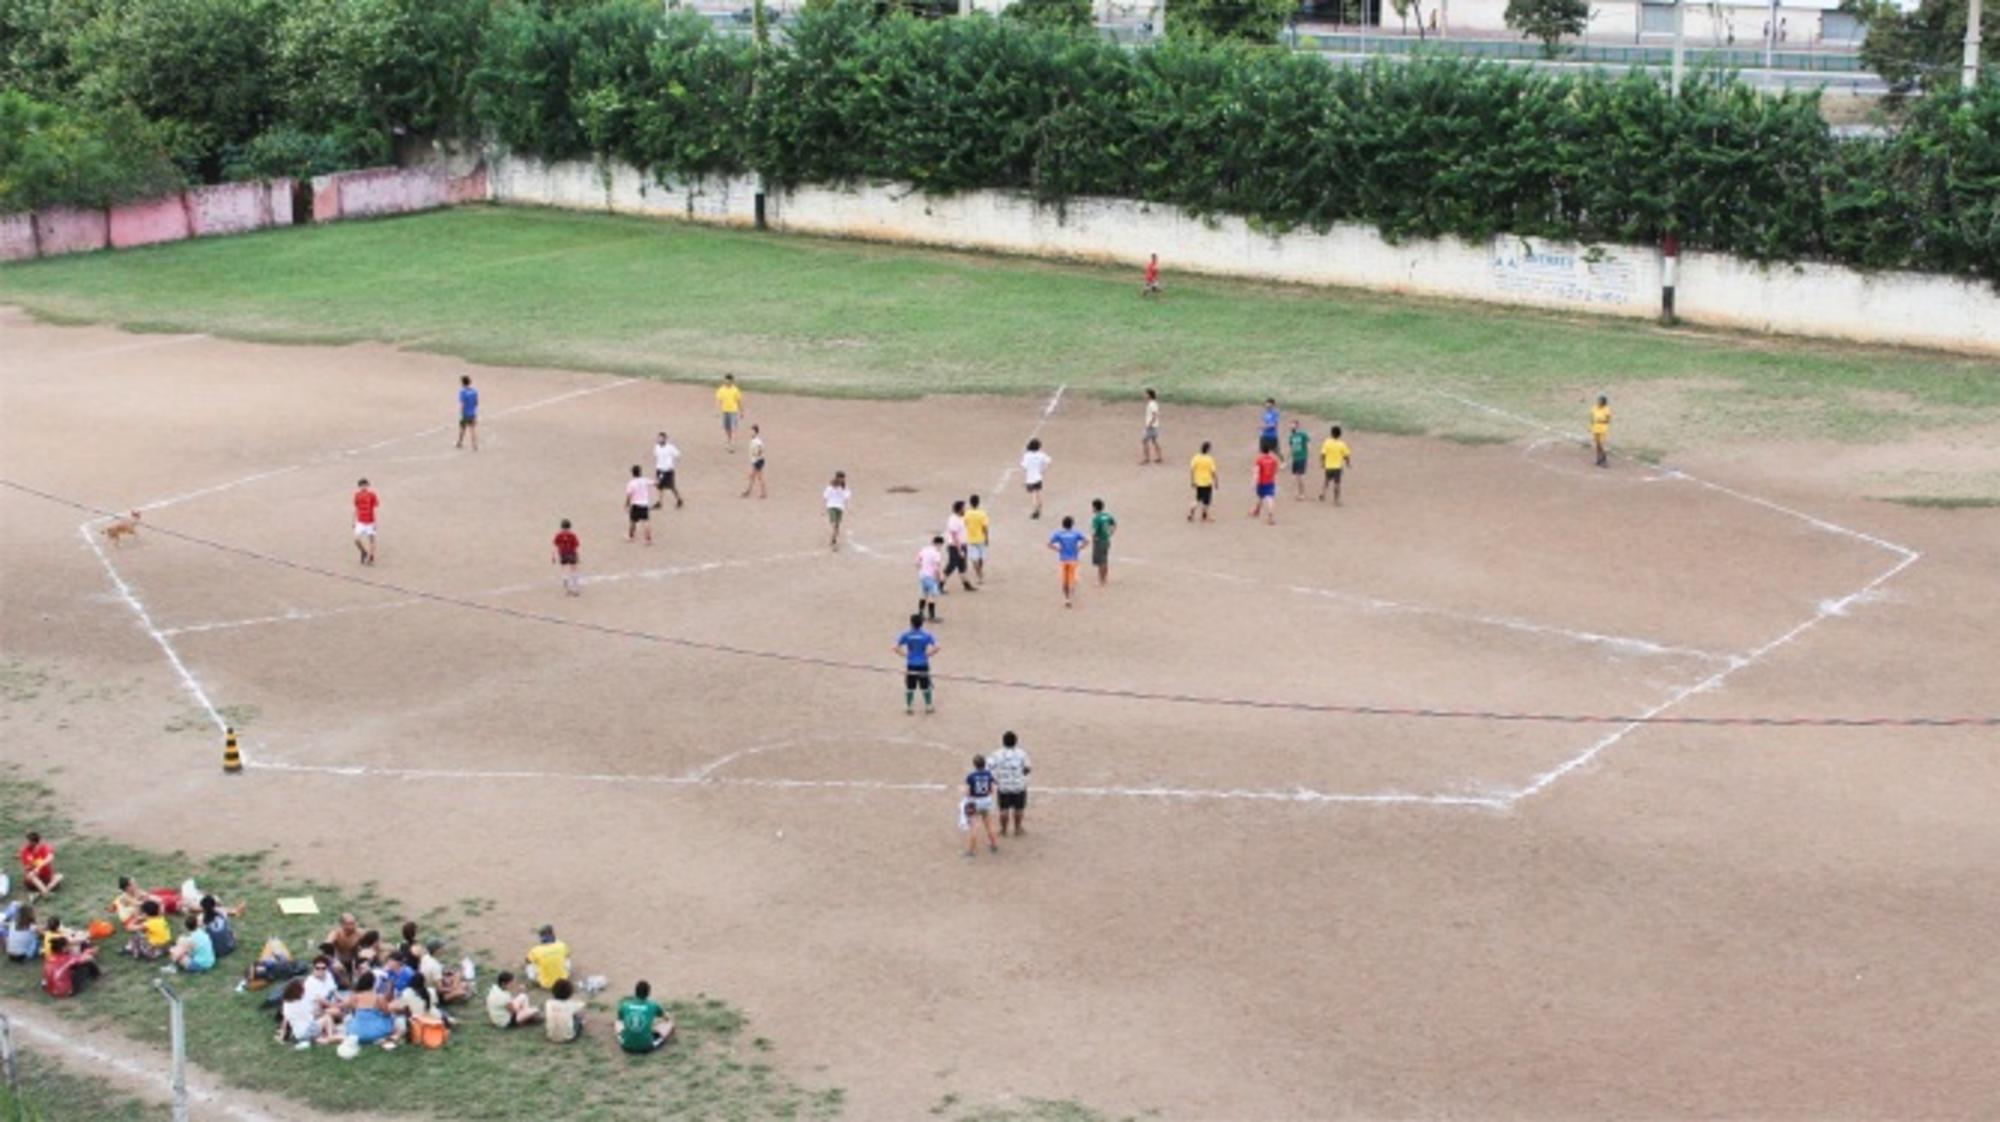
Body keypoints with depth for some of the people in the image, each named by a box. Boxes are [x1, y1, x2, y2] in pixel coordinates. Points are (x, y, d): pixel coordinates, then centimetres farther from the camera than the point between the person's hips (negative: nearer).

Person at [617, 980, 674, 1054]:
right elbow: (669, 1018, 20)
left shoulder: (625, 1005, 2)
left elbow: (619, 1019, 25)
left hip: (626, 1046, 2)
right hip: (646, 1047, -2)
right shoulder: (653, 1005, -1)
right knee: (671, 1024, 14)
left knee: (618, 1023, 32)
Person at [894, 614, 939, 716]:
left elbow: (896, 648, -8)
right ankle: (928, 706, 22)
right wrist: (928, 654, 1)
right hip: (923, 665, 0)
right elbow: (936, 648, -13)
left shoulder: (906, 635, -6)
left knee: (909, 687, 11)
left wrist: (905, 654, 5)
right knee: (925, 687, 13)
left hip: (910, 665, 0)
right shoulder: (926, 635, -7)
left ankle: (909, 708, 17)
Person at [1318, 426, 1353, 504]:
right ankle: (1336, 500, 4)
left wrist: (1322, 463, 7)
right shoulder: (1342, 444, -8)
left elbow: (1323, 454, -8)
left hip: (1328, 466, 1)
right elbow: (1346, 455, -5)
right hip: (1338, 466, -1)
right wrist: (1348, 463, 14)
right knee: (1336, 483, 3)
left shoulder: (1327, 442, -7)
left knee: (1327, 480, 21)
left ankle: (1322, 493, -1)